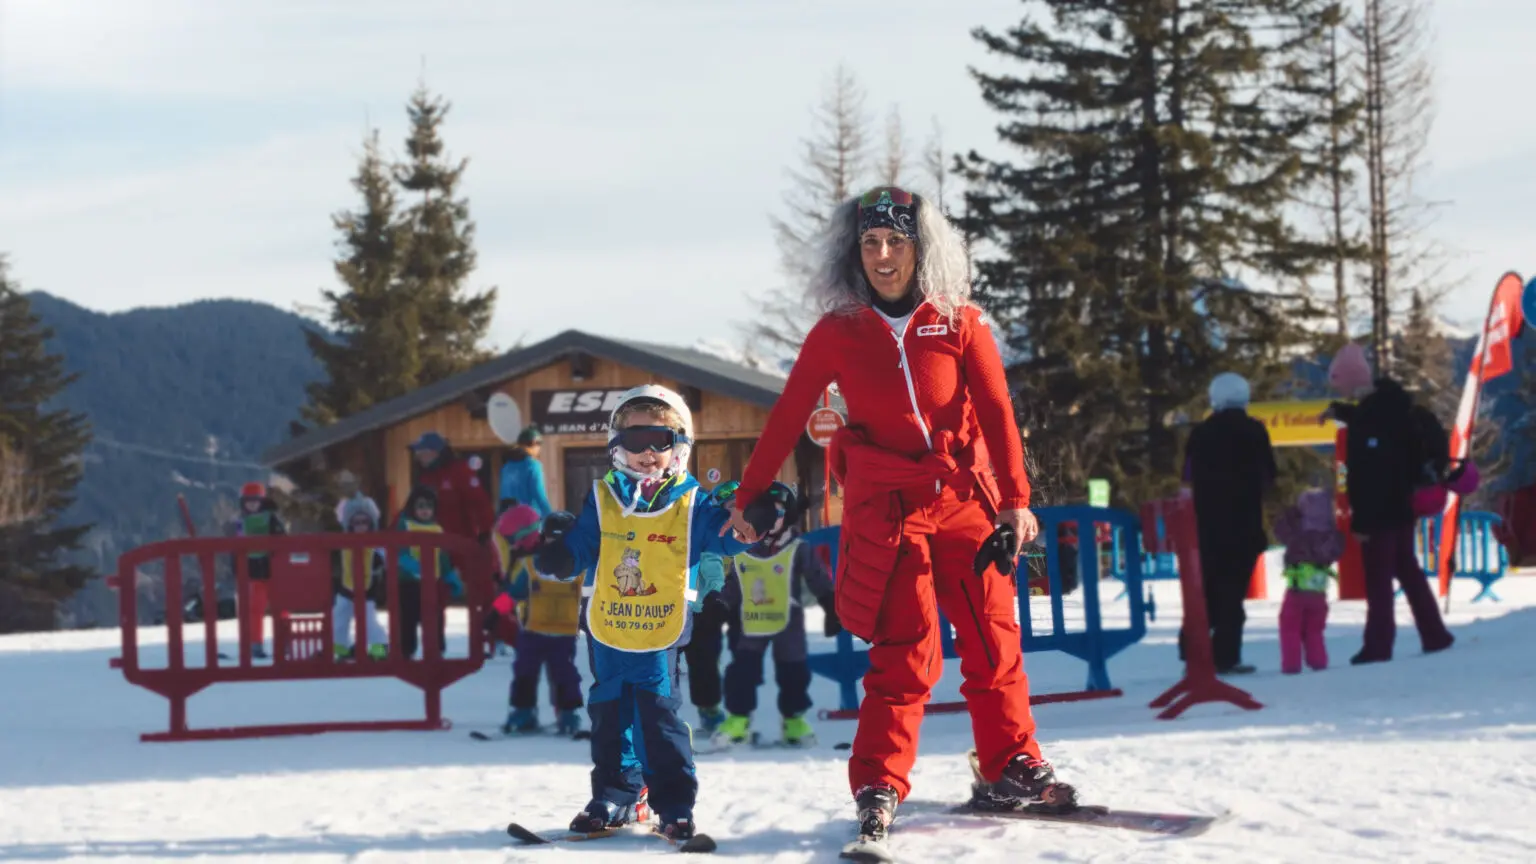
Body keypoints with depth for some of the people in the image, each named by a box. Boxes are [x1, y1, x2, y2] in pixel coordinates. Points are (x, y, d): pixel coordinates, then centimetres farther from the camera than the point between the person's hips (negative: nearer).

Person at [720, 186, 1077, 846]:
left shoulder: (958, 323, 2)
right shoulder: (835, 334, 2)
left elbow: (997, 414, 0)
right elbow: (787, 419, 6)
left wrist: (1015, 499, -7)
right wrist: (750, 497, 7)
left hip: (965, 501, 2)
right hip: (886, 510, -2)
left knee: (994, 639, 5)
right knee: (905, 651, -9)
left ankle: (1009, 769, 19)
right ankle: (878, 788, -6)